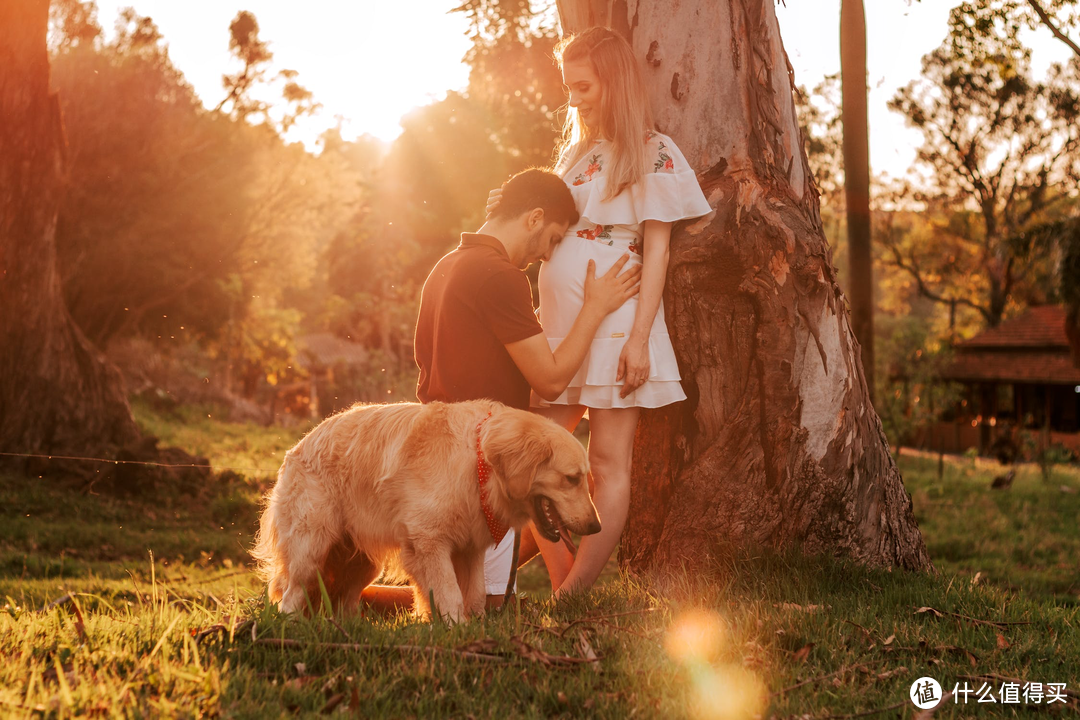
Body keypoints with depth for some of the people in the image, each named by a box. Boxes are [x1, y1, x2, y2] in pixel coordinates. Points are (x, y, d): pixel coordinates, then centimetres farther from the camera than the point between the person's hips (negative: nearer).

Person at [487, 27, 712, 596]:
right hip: (558, 320, 7)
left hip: (613, 323, -7)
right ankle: (561, 581, 10)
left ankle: (579, 592, -1)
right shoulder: (575, 152, 20)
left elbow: (657, 251, -6)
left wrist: (639, 337, -14)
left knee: (609, 460, -3)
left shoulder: (653, 155, 0)